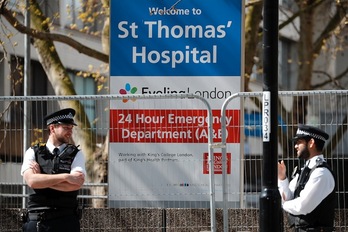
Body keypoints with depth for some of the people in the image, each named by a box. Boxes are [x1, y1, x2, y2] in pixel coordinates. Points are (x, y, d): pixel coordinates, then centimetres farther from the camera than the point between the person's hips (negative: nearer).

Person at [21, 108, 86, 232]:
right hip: (36, 220, 0)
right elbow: (32, 181, -9)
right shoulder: (33, 153, 8)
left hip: (66, 221, 0)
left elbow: (76, 184, -9)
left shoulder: (76, 154, 8)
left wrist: (42, 179, -6)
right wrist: (65, 177, -11)